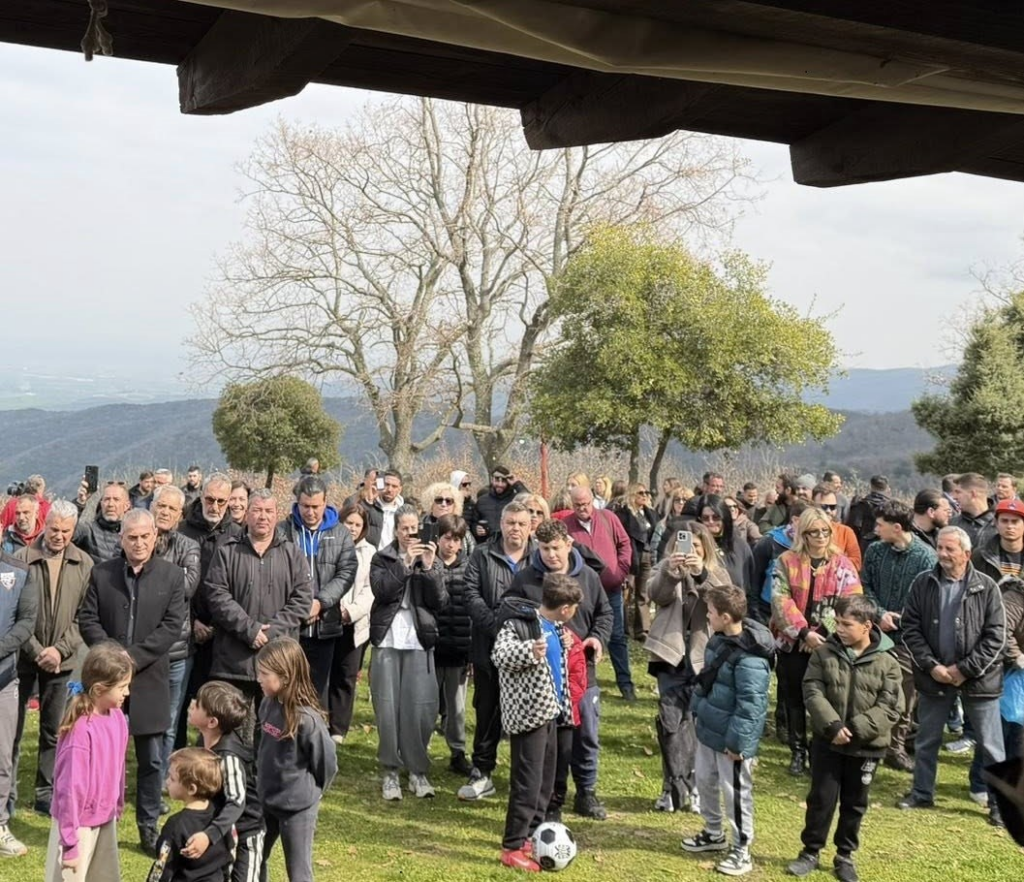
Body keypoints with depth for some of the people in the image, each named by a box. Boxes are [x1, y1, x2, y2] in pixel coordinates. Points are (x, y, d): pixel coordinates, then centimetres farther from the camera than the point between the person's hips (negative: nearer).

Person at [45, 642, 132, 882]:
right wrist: (70, 843, -19)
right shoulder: (81, 730, -27)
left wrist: (117, 808, 16)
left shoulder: (117, 717, -4)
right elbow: (70, 789, -23)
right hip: (80, 823, -8)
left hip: (105, 820, 8)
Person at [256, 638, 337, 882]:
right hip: (265, 800, 7)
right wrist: (264, 780, 14)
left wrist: (309, 793, -1)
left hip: (297, 808, -7)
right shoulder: (268, 705, -3)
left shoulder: (307, 718, -25)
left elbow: (327, 763, -15)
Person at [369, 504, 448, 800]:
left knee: (421, 708, -4)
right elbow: (381, 590, -11)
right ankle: (390, 771, 8)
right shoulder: (382, 558, 6)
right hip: (388, 641, -1)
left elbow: (439, 602, -1)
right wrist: (405, 562, -15)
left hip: (419, 642, 1)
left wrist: (429, 568, -12)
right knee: (388, 709, -1)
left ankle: (418, 770, 8)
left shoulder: (432, 559, 9)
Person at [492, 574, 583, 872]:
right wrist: (530, 652, -45)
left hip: (550, 712, 9)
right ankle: (512, 848, 2)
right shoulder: (519, 623, -16)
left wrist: (564, 647, 14)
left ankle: (532, 836, 30)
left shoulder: (554, 627, 12)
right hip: (528, 713, -9)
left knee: (546, 780, 17)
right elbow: (500, 654, -31)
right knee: (527, 782, -7)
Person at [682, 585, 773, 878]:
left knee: (735, 791, 4)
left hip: (731, 737, -9)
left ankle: (741, 850, 19)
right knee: (704, 782, 22)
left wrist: (737, 741, -23)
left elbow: (750, 705, -26)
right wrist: (698, 711, 20)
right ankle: (714, 833, 41)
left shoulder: (750, 658, -28)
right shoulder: (718, 640, 2)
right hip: (708, 728, 9)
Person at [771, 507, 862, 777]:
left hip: (827, 644, -1)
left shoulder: (842, 564, 2)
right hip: (792, 642, 1)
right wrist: (803, 632, -18)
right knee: (794, 699, 10)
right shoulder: (787, 561, 1)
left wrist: (824, 632, -16)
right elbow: (780, 600, -8)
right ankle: (798, 752, 22)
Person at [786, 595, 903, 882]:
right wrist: (832, 725, -21)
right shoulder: (824, 653, -4)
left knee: (854, 804, 13)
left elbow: (890, 707, -11)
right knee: (821, 798, 7)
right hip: (827, 742, 0)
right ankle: (810, 851, 22)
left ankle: (845, 856, 28)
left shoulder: (887, 662, -8)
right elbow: (812, 692, -9)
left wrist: (856, 729, -20)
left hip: (867, 747, 0)